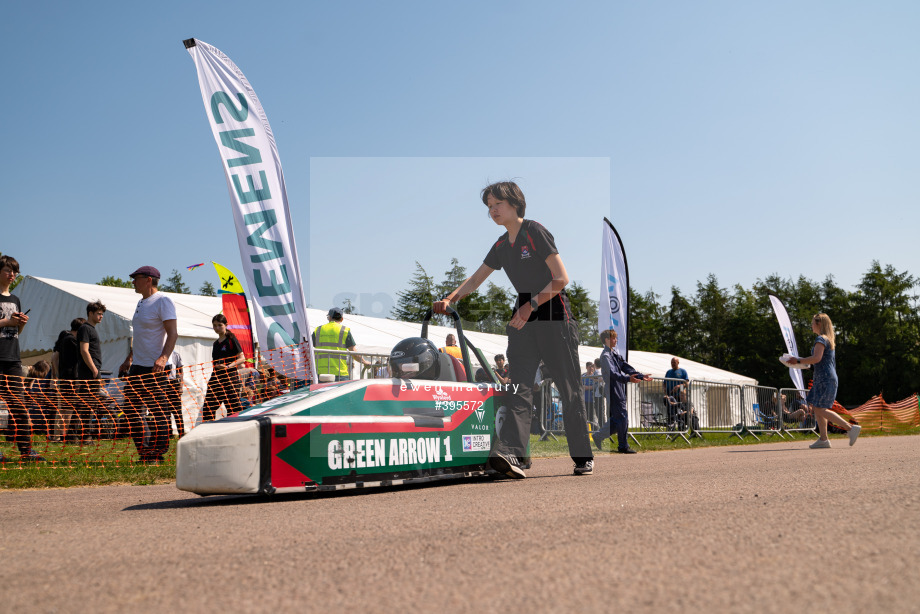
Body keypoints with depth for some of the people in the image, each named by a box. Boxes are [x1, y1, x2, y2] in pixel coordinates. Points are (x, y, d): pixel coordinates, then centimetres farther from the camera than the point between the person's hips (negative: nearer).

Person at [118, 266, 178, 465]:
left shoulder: (162, 300, -10)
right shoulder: (141, 302, 18)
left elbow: (173, 333, -19)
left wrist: (163, 357, -31)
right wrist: (129, 359, 25)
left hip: (156, 368, -10)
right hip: (138, 366, 10)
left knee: (158, 411, -4)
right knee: (131, 409, 9)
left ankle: (158, 454, 3)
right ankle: (143, 453, 16)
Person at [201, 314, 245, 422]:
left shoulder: (231, 340, -3)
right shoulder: (216, 343, 17)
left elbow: (242, 358, -9)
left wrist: (228, 366, -20)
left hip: (230, 377, -7)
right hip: (216, 377, 7)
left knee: (233, 408, -7)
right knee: (208, 407, 0)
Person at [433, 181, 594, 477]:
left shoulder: (536, 232, -8)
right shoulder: (501, 246, 14)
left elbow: (561, 278, -13)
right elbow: (475, 279, 19)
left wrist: (531, 305, -17)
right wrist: (450, 299, 4)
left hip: (553, 312, -6)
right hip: (524, 317, 6)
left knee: (569, 387, 0)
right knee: (520, 386, -9)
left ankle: (583, 456, 10)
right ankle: (509, 452, -22)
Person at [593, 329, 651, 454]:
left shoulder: (615, 353, 16)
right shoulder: (605, 356, -14)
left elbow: (626, 367, 17)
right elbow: (612, 373, -27)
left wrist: (641, 376, 10)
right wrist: (628, 379, -40)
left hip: (619, 390, 10)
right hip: (613, 391, -10)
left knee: (616, 419, 13)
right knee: (622, 418, -5)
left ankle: (598, 436, 19)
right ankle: (623, 447, 5)